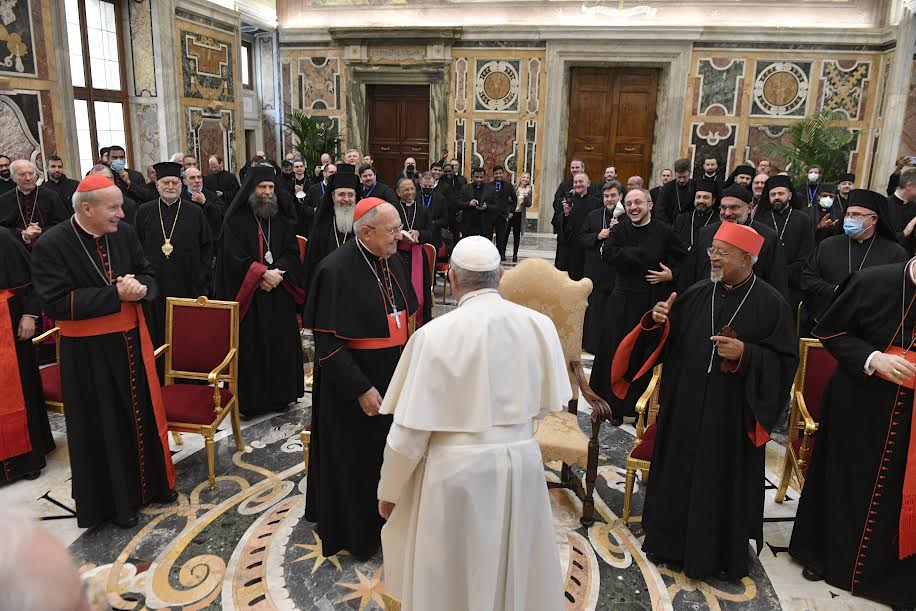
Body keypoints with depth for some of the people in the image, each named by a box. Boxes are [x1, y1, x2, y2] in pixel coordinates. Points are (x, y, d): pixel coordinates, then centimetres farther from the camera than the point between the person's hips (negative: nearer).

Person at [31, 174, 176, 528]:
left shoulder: (123, 233, -1)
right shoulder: (52, 245, -15)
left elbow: (147, 272, 8)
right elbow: (55, 302, -21)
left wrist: (141, 288, -16)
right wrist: (115, 294, -23)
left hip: (131, 340, 5)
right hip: (88, 353, -5)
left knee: (142, 413, 16)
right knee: (104, 427, 8)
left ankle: (151, 482, 36)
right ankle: (114, 500, 26)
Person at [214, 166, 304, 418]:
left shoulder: (281, 219, 11)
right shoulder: (236, 220, -2)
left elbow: (292, 251, 4)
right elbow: (234, 256, -9)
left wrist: (276, 272, -12)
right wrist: (263, 273, -18)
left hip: (279, 294, 4)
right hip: (248, 296, -4)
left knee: (280, 342, 6)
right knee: (250, 346, -2)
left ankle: (279, 394, 17)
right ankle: (249, 400, 8)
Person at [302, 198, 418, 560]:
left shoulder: (391, 261, 1)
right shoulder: (336, 271, -22)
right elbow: (328, 342, -22)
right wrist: (361, 389, -22)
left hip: (390, 378, 7)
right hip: (351, 387, -7)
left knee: (385, 453, 19)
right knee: (353, 459, 10)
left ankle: (380, 519, 41)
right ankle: (354, 533, 32)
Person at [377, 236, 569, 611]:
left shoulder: (434, 334, -17)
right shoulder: (539, 325, -7)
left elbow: (411, 427, -12)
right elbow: (547, 403, 4)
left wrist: (389, 491, 3)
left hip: (457, 470, -3)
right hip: (522, 461, 3)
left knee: (452, 578, 19)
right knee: (517, 567, 25)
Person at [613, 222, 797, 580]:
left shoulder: (770, 304, -7)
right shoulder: (696, 294, 2)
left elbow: (786, 359, -6)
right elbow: (665, 342, 5)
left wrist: (746, 354, -21)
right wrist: (658, 323, -15)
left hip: (732, 415, -3)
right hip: (684, 407, 4)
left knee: (723, 481, 8)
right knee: (679, 473, 14)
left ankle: (721, 554, 28)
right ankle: (673, 541, 33)